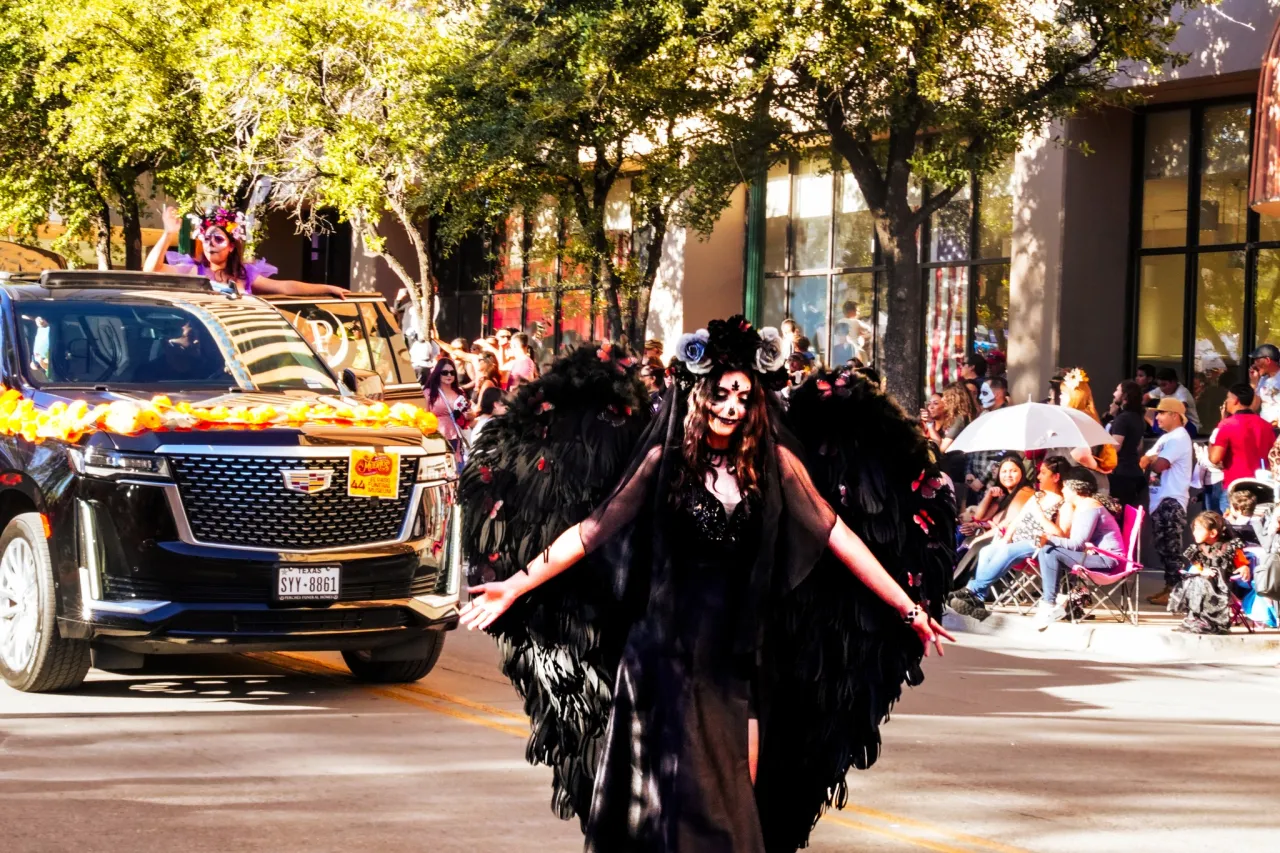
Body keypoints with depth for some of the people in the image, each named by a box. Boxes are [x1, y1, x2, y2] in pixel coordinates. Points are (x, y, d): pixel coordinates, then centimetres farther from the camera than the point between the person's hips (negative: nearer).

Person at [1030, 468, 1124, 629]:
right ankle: (1059, 602, -7)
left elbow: (1077, 544, -21)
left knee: (1050, 552, -22)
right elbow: (1076, 542, 7)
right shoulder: (1081, 506, 16)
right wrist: (1048, 539, -8)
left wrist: (1050, 539, -27)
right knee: (1044, 551, 2)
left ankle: (1050, 606, -20)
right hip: (1094, 554, 10)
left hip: (1106, 558, -10)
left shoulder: (1089, 508, -15)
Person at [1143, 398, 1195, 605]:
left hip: (1172, 501, -10)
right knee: (1163, 547, 12)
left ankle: (1174, 590, -10)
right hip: (1160, 499, 10)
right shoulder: (1165, 438, 21)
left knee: (1171, 548, -10)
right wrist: (1152, 462, -5)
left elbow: (1159, 465, -21)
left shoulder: (1179, 438, -11)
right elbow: (1144, 462, 17)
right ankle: (1168, 587, 17)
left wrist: (1151, 462, 1)